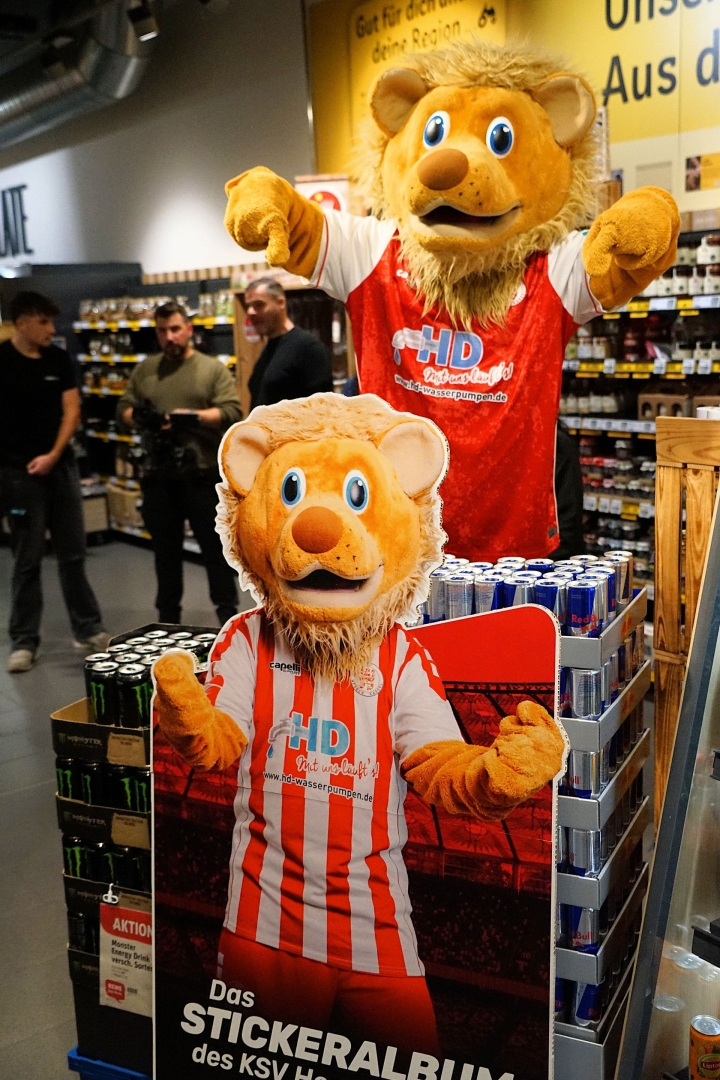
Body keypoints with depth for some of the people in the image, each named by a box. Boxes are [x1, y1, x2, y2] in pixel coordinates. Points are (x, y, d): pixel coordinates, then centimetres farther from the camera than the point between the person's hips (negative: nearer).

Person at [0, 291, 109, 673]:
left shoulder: (59, 359, 7)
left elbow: (71, 409, 5)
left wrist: (53, 455, -7)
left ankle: (89, 630, 19)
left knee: (73, 554, 9)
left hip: (61, 466, 4)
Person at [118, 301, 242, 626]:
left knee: (215, 547, 5)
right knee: (165, 550, 14)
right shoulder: (145, 370, 11)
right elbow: (124, 407, 8)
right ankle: (167, 618, 26)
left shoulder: (213, 368, 0)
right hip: (158, 477, 4)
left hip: (203, 476, -3)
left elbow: (232, 412, -9)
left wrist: (191, 417, -22)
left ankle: (228, 614, 17)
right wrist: (140, 419, -14)